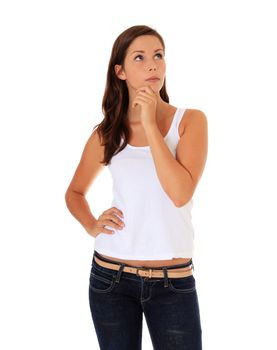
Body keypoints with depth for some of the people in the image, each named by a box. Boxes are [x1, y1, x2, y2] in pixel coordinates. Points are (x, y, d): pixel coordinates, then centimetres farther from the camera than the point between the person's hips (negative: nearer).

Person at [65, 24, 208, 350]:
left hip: (173, 281, -1)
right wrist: (92, 226, -2)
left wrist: (150, 124, -16)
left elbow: (180, 193, -17)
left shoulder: (190, 120, -3)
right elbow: (75, 192, 17)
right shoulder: (106, 133, 3)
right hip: (110, 277, 2)